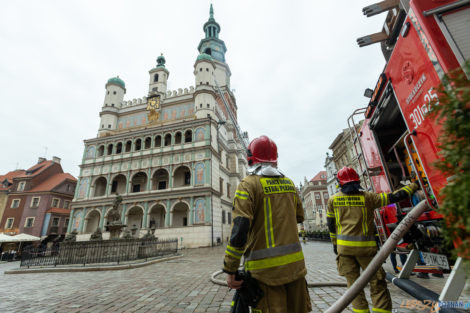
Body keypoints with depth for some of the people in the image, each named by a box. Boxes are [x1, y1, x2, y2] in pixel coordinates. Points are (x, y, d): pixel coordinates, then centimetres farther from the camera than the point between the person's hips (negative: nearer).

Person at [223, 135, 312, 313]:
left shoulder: (248, 185, -13)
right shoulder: (288, 183, 6)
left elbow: (239, 229, -20)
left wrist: (230, 270, -13)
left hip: (266, 266, -6)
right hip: (295, 262, 6)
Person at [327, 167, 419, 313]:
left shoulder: (333, 200, 0)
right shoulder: (367, 197, -5)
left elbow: (331, 224, 7)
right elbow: (394, 197, 0)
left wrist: (335, 244, 19)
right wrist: (413, 186, 18)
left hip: (344, 247, 1)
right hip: (365, 246, -1)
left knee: (353, 283, 13)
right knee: (376, 282, 12)